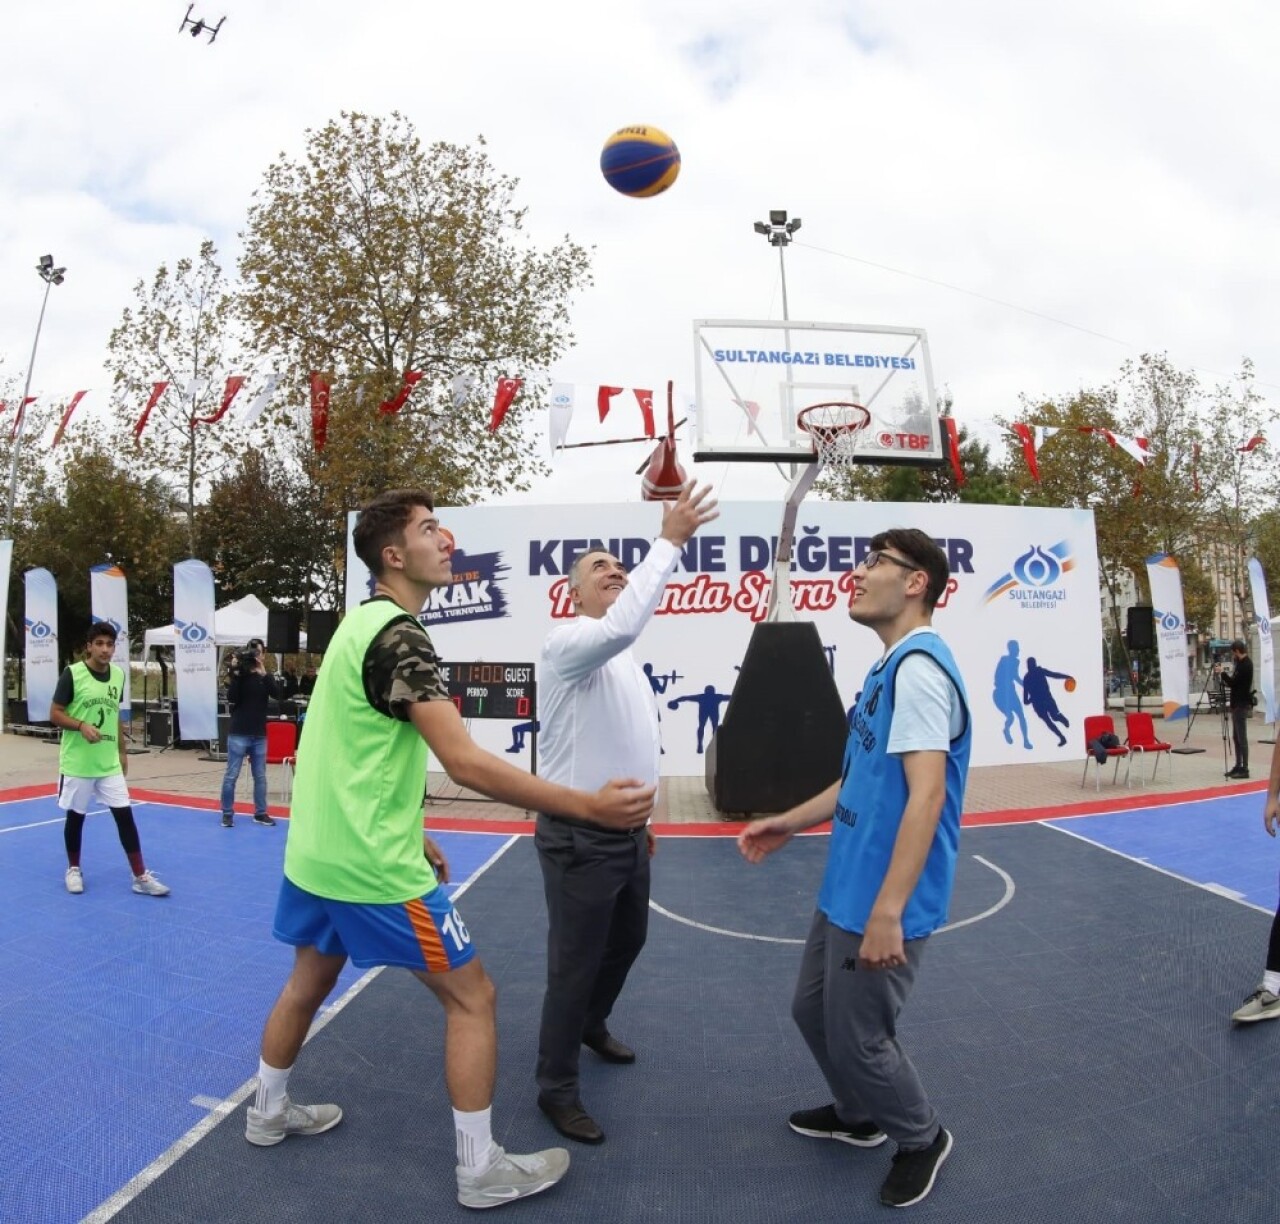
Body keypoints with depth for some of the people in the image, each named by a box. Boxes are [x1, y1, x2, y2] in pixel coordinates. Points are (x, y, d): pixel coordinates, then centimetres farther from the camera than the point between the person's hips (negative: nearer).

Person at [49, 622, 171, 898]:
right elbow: (55, 714, -7)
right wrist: (81, 725, -25)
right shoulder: (72, 673, -10)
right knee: (76, 816, 11)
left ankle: (140, 877, 4)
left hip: (110, 764, 4)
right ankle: (74, 869, 33)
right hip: (77, 763, -3)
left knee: (125, 815, 0)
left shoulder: (118, 675, 5)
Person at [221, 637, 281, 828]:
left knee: (260, 776, 9)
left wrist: (263, 673, -22)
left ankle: (260, 813, 17)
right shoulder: (239, 675, -2)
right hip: (238, 734, -3)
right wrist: (235, 674, -20)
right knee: (231, 775, 1)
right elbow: (232, 700, -14)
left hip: (259, 735, 3)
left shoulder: (265, 676, 5)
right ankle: (227, 813, 12)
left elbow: (276, 694, -13)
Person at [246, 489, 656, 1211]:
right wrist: (588, 806, -30)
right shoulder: (399, 634, -21)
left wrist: (409, 834, 22)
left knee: (310, 982, 28)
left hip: (316, 851, 9)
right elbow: (464, 762, -29)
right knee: (472, 996, 4)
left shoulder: (358, 625, 8)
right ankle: (482, 1170, 16)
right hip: (370, 865, -9)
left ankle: (269, 1113, 48)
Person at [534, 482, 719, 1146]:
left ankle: (592, 1026, 51)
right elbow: (623, 624, -40)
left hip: (626, 832, 9)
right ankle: (557, 1087, 24)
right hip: (579, 838, -9)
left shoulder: (625, 660, 13)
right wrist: (670, 542, -36)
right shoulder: (567, 643, -17)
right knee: (575, 963, 4)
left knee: (627, 940, 25)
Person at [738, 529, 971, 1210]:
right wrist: (790, 823, 18)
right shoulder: (888, 668, 11)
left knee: (857, 1038, 8)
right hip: (845, 890, 9)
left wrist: (888, 910, -30)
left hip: (879, 904, -9)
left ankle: (922, 1139, 35)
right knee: (812, 1010, 22)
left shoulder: (919, 666, -21)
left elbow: (925, 792, -28)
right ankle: (858, 1117, 46)